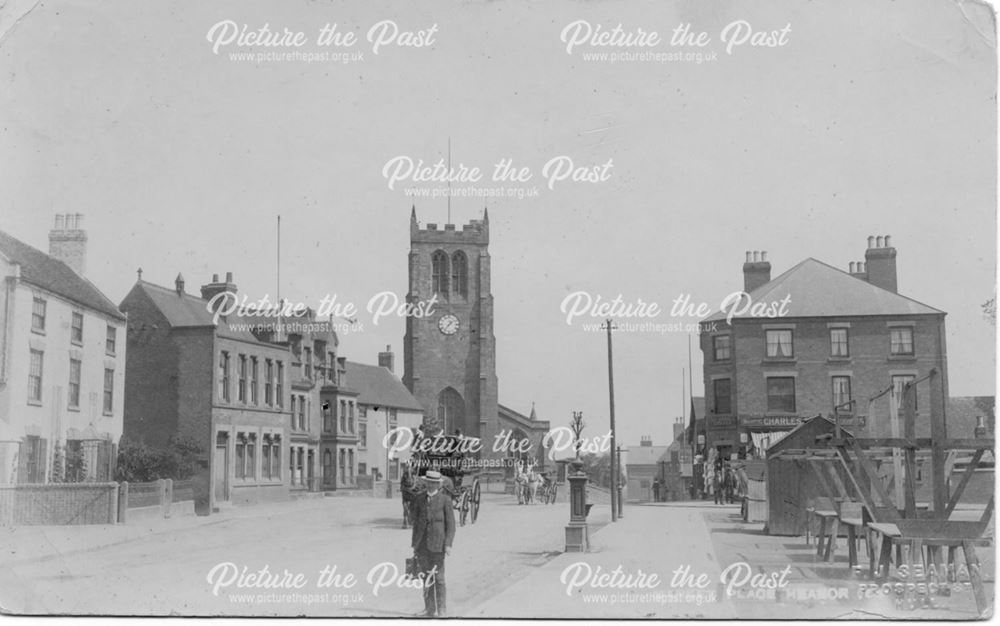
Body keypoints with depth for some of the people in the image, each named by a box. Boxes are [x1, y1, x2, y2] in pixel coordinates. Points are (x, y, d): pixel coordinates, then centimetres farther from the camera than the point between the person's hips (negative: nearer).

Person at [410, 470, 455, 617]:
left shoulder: (445, 500, 1)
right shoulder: (419, 500, 12)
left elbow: (451, 524, -2)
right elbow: (416, 522, 15)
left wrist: (448, 544, -11)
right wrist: (415, 544, 12)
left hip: (437, 544, -4)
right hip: (422, 544, 4)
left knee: (438, 577, -4)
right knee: (426, 578, 7)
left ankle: (441, 610, 4)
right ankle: (429, 609, 14)